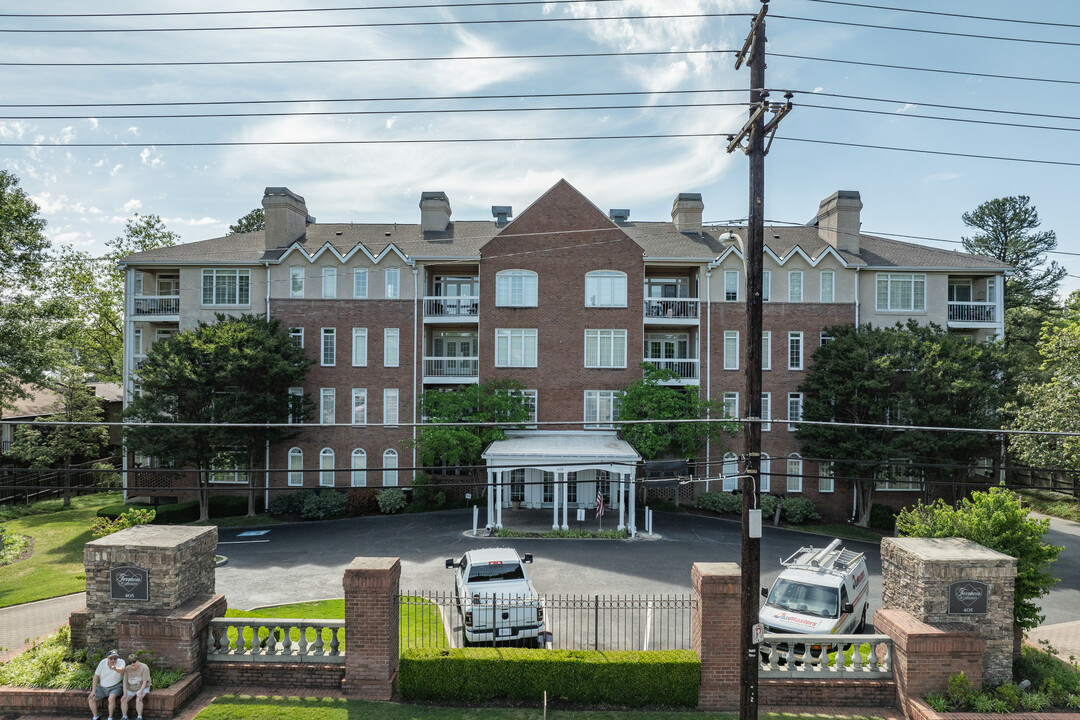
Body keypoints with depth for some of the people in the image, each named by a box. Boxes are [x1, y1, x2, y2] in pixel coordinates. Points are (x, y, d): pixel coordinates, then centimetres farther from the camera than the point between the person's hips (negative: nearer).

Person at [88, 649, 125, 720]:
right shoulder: (103, 662, -9)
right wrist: (93, 691, -5)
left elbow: (122, 670, -41)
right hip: (102, 687, 5)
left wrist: (115, 668, -65)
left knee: (111, 698, -30)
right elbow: (96, 676, -1)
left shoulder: (121, 662, -19)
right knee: (91, 698, -11)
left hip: (115, 687, -5)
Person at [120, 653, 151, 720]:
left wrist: (140, 693, -27)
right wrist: (125, 694, -15)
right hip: (130, 689, 4)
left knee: (138, 699, -27)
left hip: (142, 688, -4)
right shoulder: (127, 669, -9)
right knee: (123, 700, -17)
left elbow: (145, 682, -19)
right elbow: (125, 682, -6)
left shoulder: (144, 668, -19)